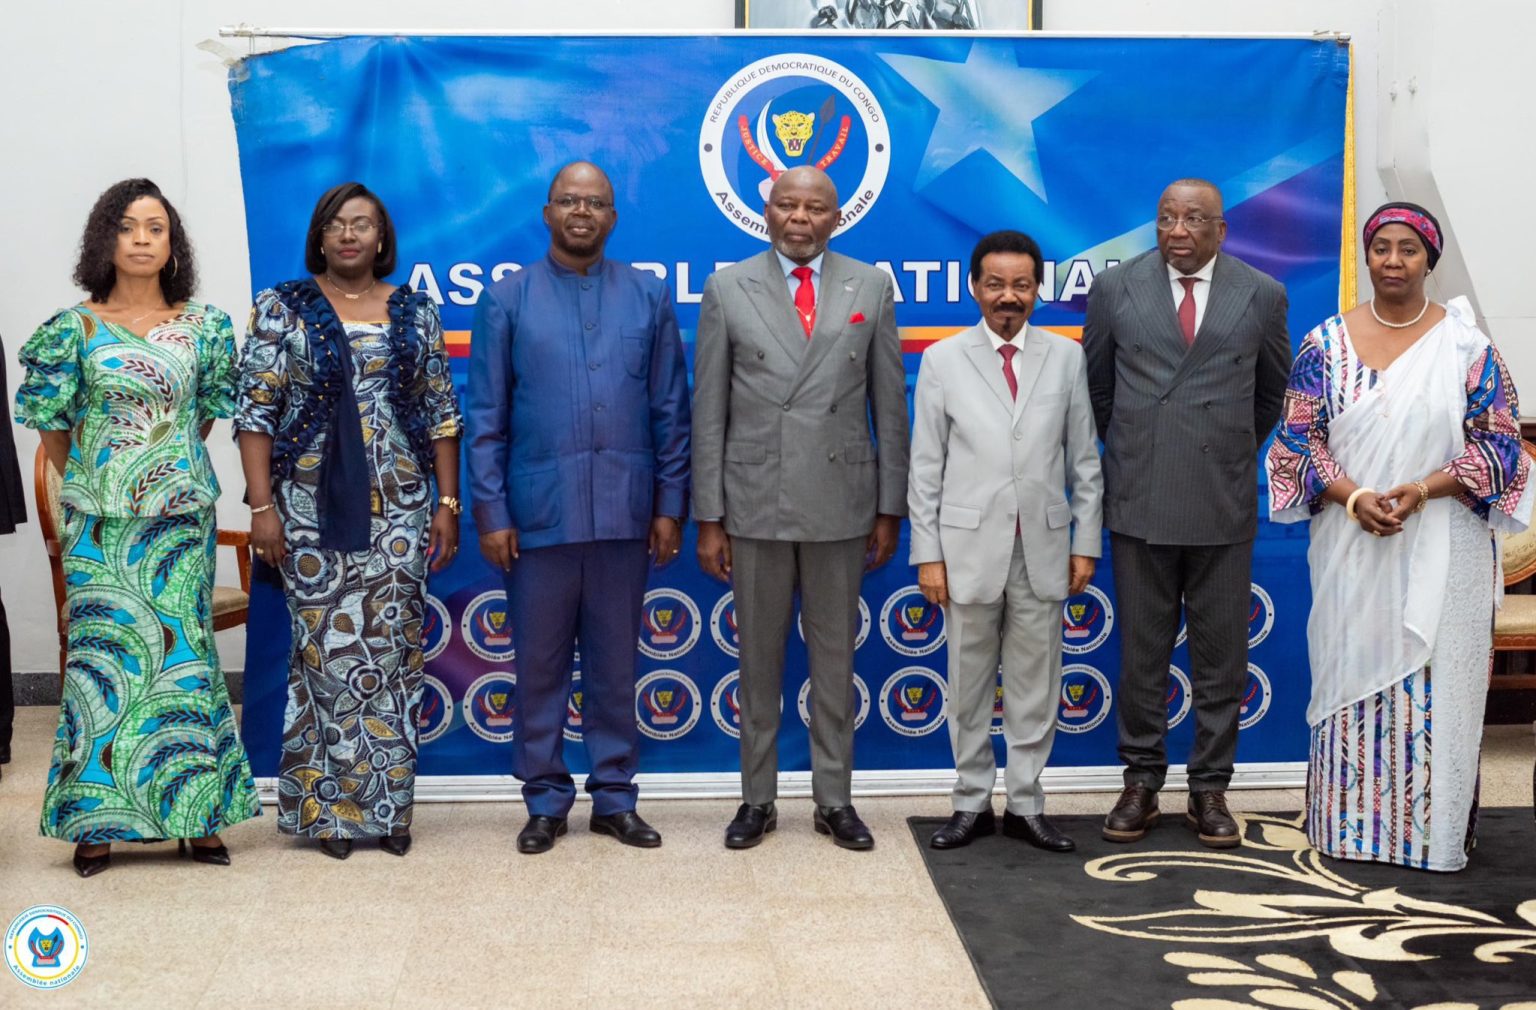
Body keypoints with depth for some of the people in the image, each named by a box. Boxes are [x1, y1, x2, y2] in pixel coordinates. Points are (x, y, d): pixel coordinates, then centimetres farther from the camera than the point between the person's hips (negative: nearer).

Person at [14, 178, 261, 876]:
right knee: (102, 653, 0)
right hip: (99, 522, -1)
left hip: (181, 517, 1)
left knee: (182, 649, 1)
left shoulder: (205, 327, 3)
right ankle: (95, 818, 7)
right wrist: (85, 483, 10)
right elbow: (49, 418, 7)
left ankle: (194, 809, 10)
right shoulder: (75, 329, 0)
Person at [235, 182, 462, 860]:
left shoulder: (415, 312, 8)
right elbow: (255, 414, -2)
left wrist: (447, 504, 3)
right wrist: (262, 508, -9)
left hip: (398, 510, 2)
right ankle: (325, 806, 11)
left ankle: (387, 804, 15)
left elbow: (441, 414, 9)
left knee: (391, 652, 4)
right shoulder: (282, 308, 2)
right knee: (325, 651, -1)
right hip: (313, 509, -2)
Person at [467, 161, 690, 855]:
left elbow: (671, 409, 6)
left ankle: (614, 797, 20)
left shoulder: (649, 297, 6)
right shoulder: (506, 299, 3)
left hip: (625, 512, 1)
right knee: (540, 665, 7)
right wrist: (491, 511, -4)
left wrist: (671, 504, 2)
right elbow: (486, 417, 2)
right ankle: (545, 801, 19)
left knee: (615, 664, 9)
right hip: (539, 512, -1)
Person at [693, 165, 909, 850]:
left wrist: (890, 509, 3)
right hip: (754, 503, 0)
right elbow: (710, 412, 1)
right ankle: (758, 799, 20)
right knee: (759, 658, 9)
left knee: (835, 658, 9)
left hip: (840, 503, 1)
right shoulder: (727, 289, 2)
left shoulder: (871, 288, 4)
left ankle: (834, 800, 20)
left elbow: (889, 404, 5)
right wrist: (708, 518, -2)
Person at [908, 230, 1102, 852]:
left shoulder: (1066, 358, 6)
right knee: (969, 686, 7)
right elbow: (926, 467, 1)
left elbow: (1084, 460, 7)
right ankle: (972, 805, 18)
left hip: (1044, 550, 1)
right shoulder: (943, 360, 2)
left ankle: (1025, 806, 17)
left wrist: (1085, 543, 3)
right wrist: (927, 555, -3)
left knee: (1036, 687, 6)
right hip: (969, 549, -1)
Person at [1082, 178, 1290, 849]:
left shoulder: (1262, 297, 2)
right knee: (1141, 653, 7)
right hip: (1139, 500, 0)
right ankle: (1141, 782, 18)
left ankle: (1209, 788, 17)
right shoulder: (1115, 288, 2)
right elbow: (1096, 386, 14)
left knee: (1221, 655, 6)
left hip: (1223, 504, 0)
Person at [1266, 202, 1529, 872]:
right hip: (1350, 547, 1)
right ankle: (1350, 823, 18)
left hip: (1443, 551, -1)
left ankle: (1434, 829, 14)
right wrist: (1352, 496, -14)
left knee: (1438, 684, 2)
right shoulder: (1326, 343, 3)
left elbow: (1498, 442, -2)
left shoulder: (1465, 345, 0)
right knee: (1353, 677, 7)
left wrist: (1423, 490, -16)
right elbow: (1298, 439, 2)